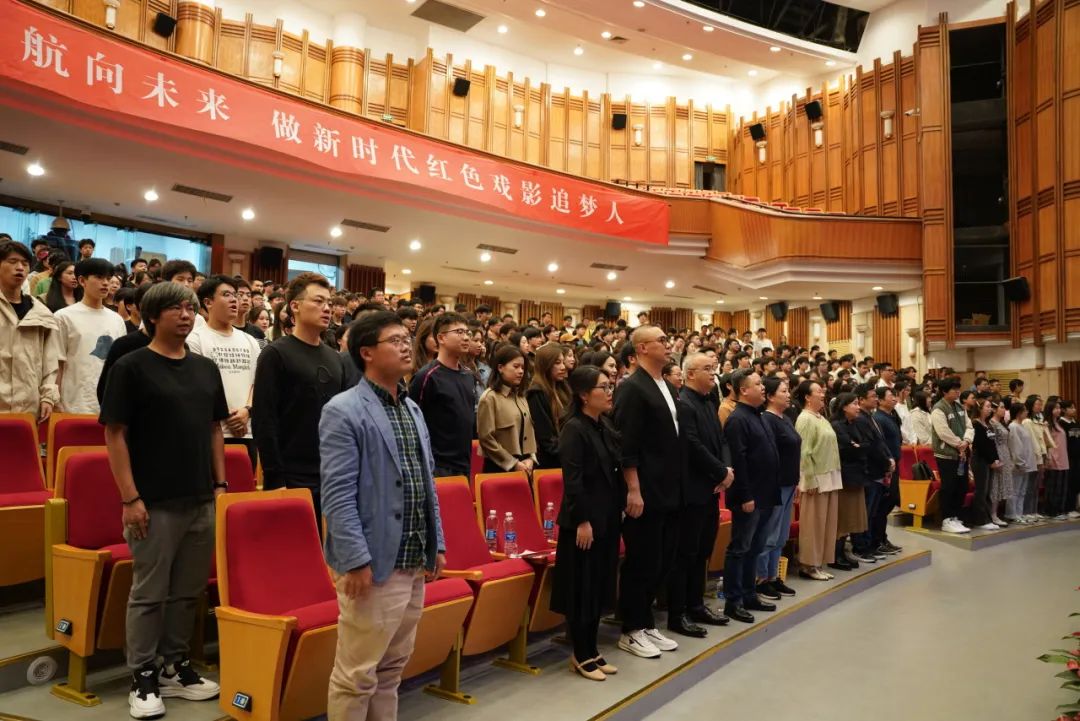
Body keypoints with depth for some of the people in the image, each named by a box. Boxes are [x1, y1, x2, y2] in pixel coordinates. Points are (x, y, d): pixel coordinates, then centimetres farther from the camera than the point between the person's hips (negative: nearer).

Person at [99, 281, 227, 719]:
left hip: (202, 499, 5)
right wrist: (130, 498, -14)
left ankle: (175, 667, 27)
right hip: (155, 502, -5)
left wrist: (221, 484, 8)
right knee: (148, 593, 4)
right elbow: (114, 434, -8)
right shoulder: (131, 367, -6)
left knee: (188, 592, 13)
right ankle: (143, 677, 18)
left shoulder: (206, 368, 10)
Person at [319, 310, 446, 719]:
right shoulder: (343, 411, -11)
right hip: (374, 563, -8)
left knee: (391, 670, 18)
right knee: (356, 675, 4)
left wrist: (437, 544, 13)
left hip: (414, 563, 8)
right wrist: (357, 561, -20)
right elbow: (337, 496, -16)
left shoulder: (413, 409, 14)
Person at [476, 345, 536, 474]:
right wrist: (513, 463, -12)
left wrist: (530, 458, 0)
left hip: (524, 466, 6)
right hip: (500, 467, -6)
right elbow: (486, 438, -14)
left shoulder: (521, 396, 13)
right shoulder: (489, 397, -10)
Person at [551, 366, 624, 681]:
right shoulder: (574, 428, -14)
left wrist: (618, 510, 10)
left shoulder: (605, 425, 10)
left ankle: (591, 650, 25)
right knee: (583, 588, 2)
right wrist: (582, 520, -20)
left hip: (607, 516, 8)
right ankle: (581, 655, 15)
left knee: (601, 586, 13)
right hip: (585, 519, -8)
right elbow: (572, 480, -18)